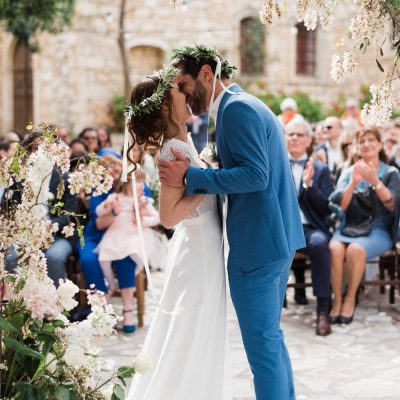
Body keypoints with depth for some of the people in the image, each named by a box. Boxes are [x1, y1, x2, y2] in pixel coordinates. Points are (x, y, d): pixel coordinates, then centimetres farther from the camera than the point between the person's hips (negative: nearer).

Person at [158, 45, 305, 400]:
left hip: (256, 244, -11)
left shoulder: (237, 109, -14)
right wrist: (193, 176, 10)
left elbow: (255, 175, -23)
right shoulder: (248, 105, 17)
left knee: (262, 345, -1)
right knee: (271, 338, 20)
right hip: (279, 238, 11)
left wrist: (190, 178, -19)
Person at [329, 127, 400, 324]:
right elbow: (340, 205, 0)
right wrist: (353, 182, -17)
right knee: (335, 248, -32)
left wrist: (374, 181, -22)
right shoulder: (348, 173, 13)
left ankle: (350, 299, -16)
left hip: (378, 230, -2)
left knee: (355, 249, -34)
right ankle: (337, 300, -21)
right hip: (349, 227, 2)